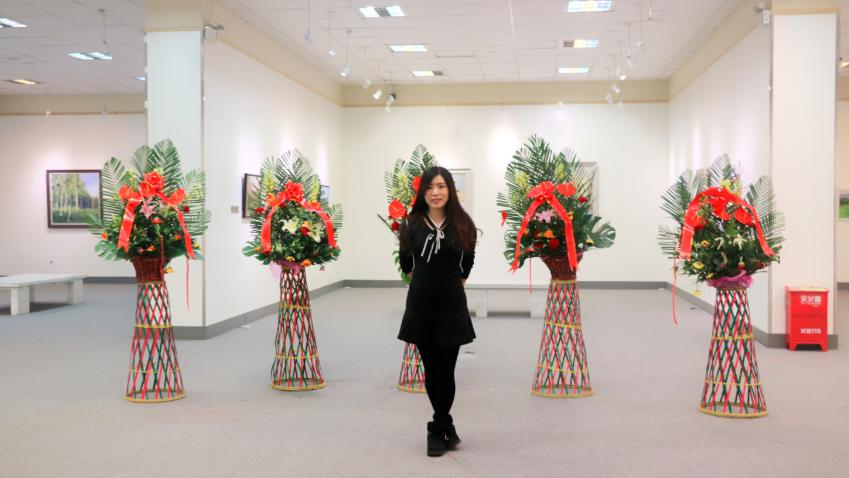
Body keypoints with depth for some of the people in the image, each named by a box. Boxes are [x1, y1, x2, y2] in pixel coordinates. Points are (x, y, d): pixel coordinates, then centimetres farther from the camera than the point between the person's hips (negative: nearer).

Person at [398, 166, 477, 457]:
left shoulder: (463, 225, -3)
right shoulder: (412, 224, -2)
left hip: (452, 305, -1)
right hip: (421, 305, 1)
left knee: (445, 370, 1)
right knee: (431, 369, 9)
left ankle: (437, 430, 16)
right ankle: (446, 427, 25)